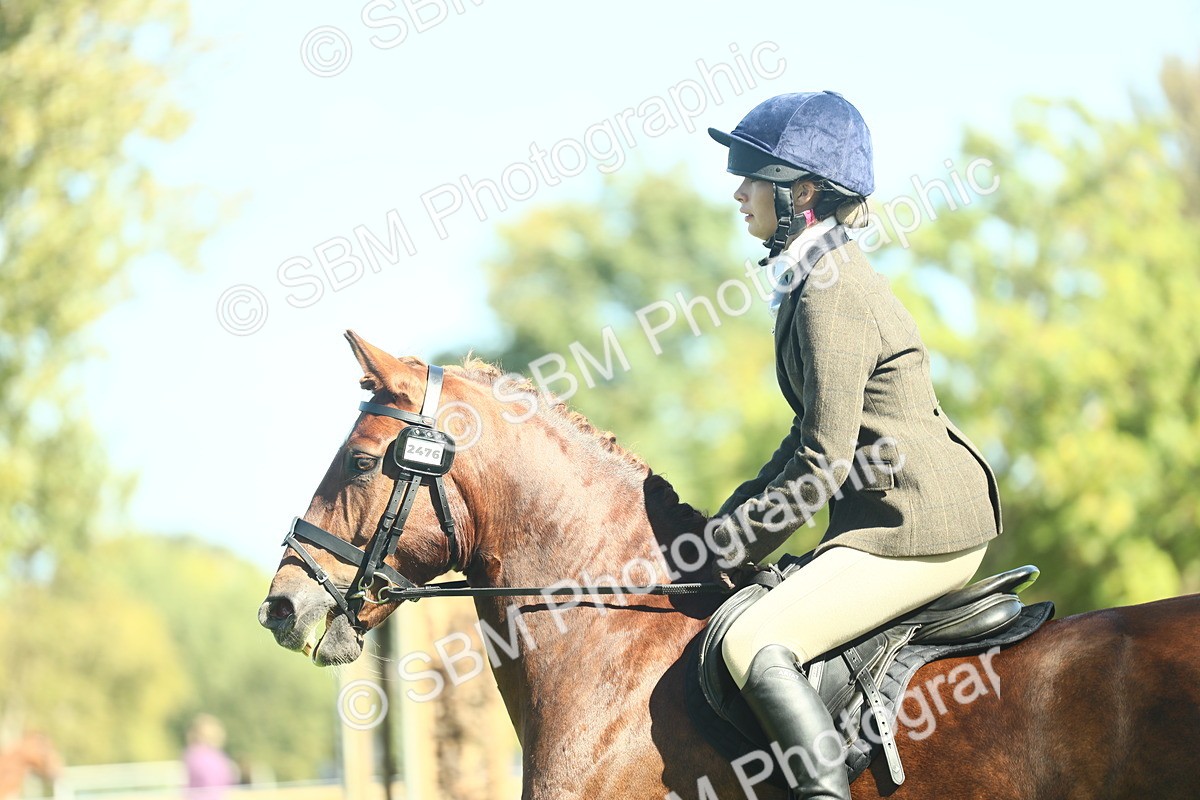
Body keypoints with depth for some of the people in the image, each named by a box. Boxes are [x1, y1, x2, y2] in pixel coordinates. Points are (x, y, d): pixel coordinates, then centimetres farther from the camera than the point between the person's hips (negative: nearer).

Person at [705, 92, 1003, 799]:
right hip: (925, 518, 11)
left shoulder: (830, 295, -17)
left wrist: (727, 547, -11)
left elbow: (823, 462, -19)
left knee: (752, 644, -21)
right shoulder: (818, 279, 15)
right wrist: (727, 522, 13)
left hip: (919, 529, -11)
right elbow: (811, 439, 21)